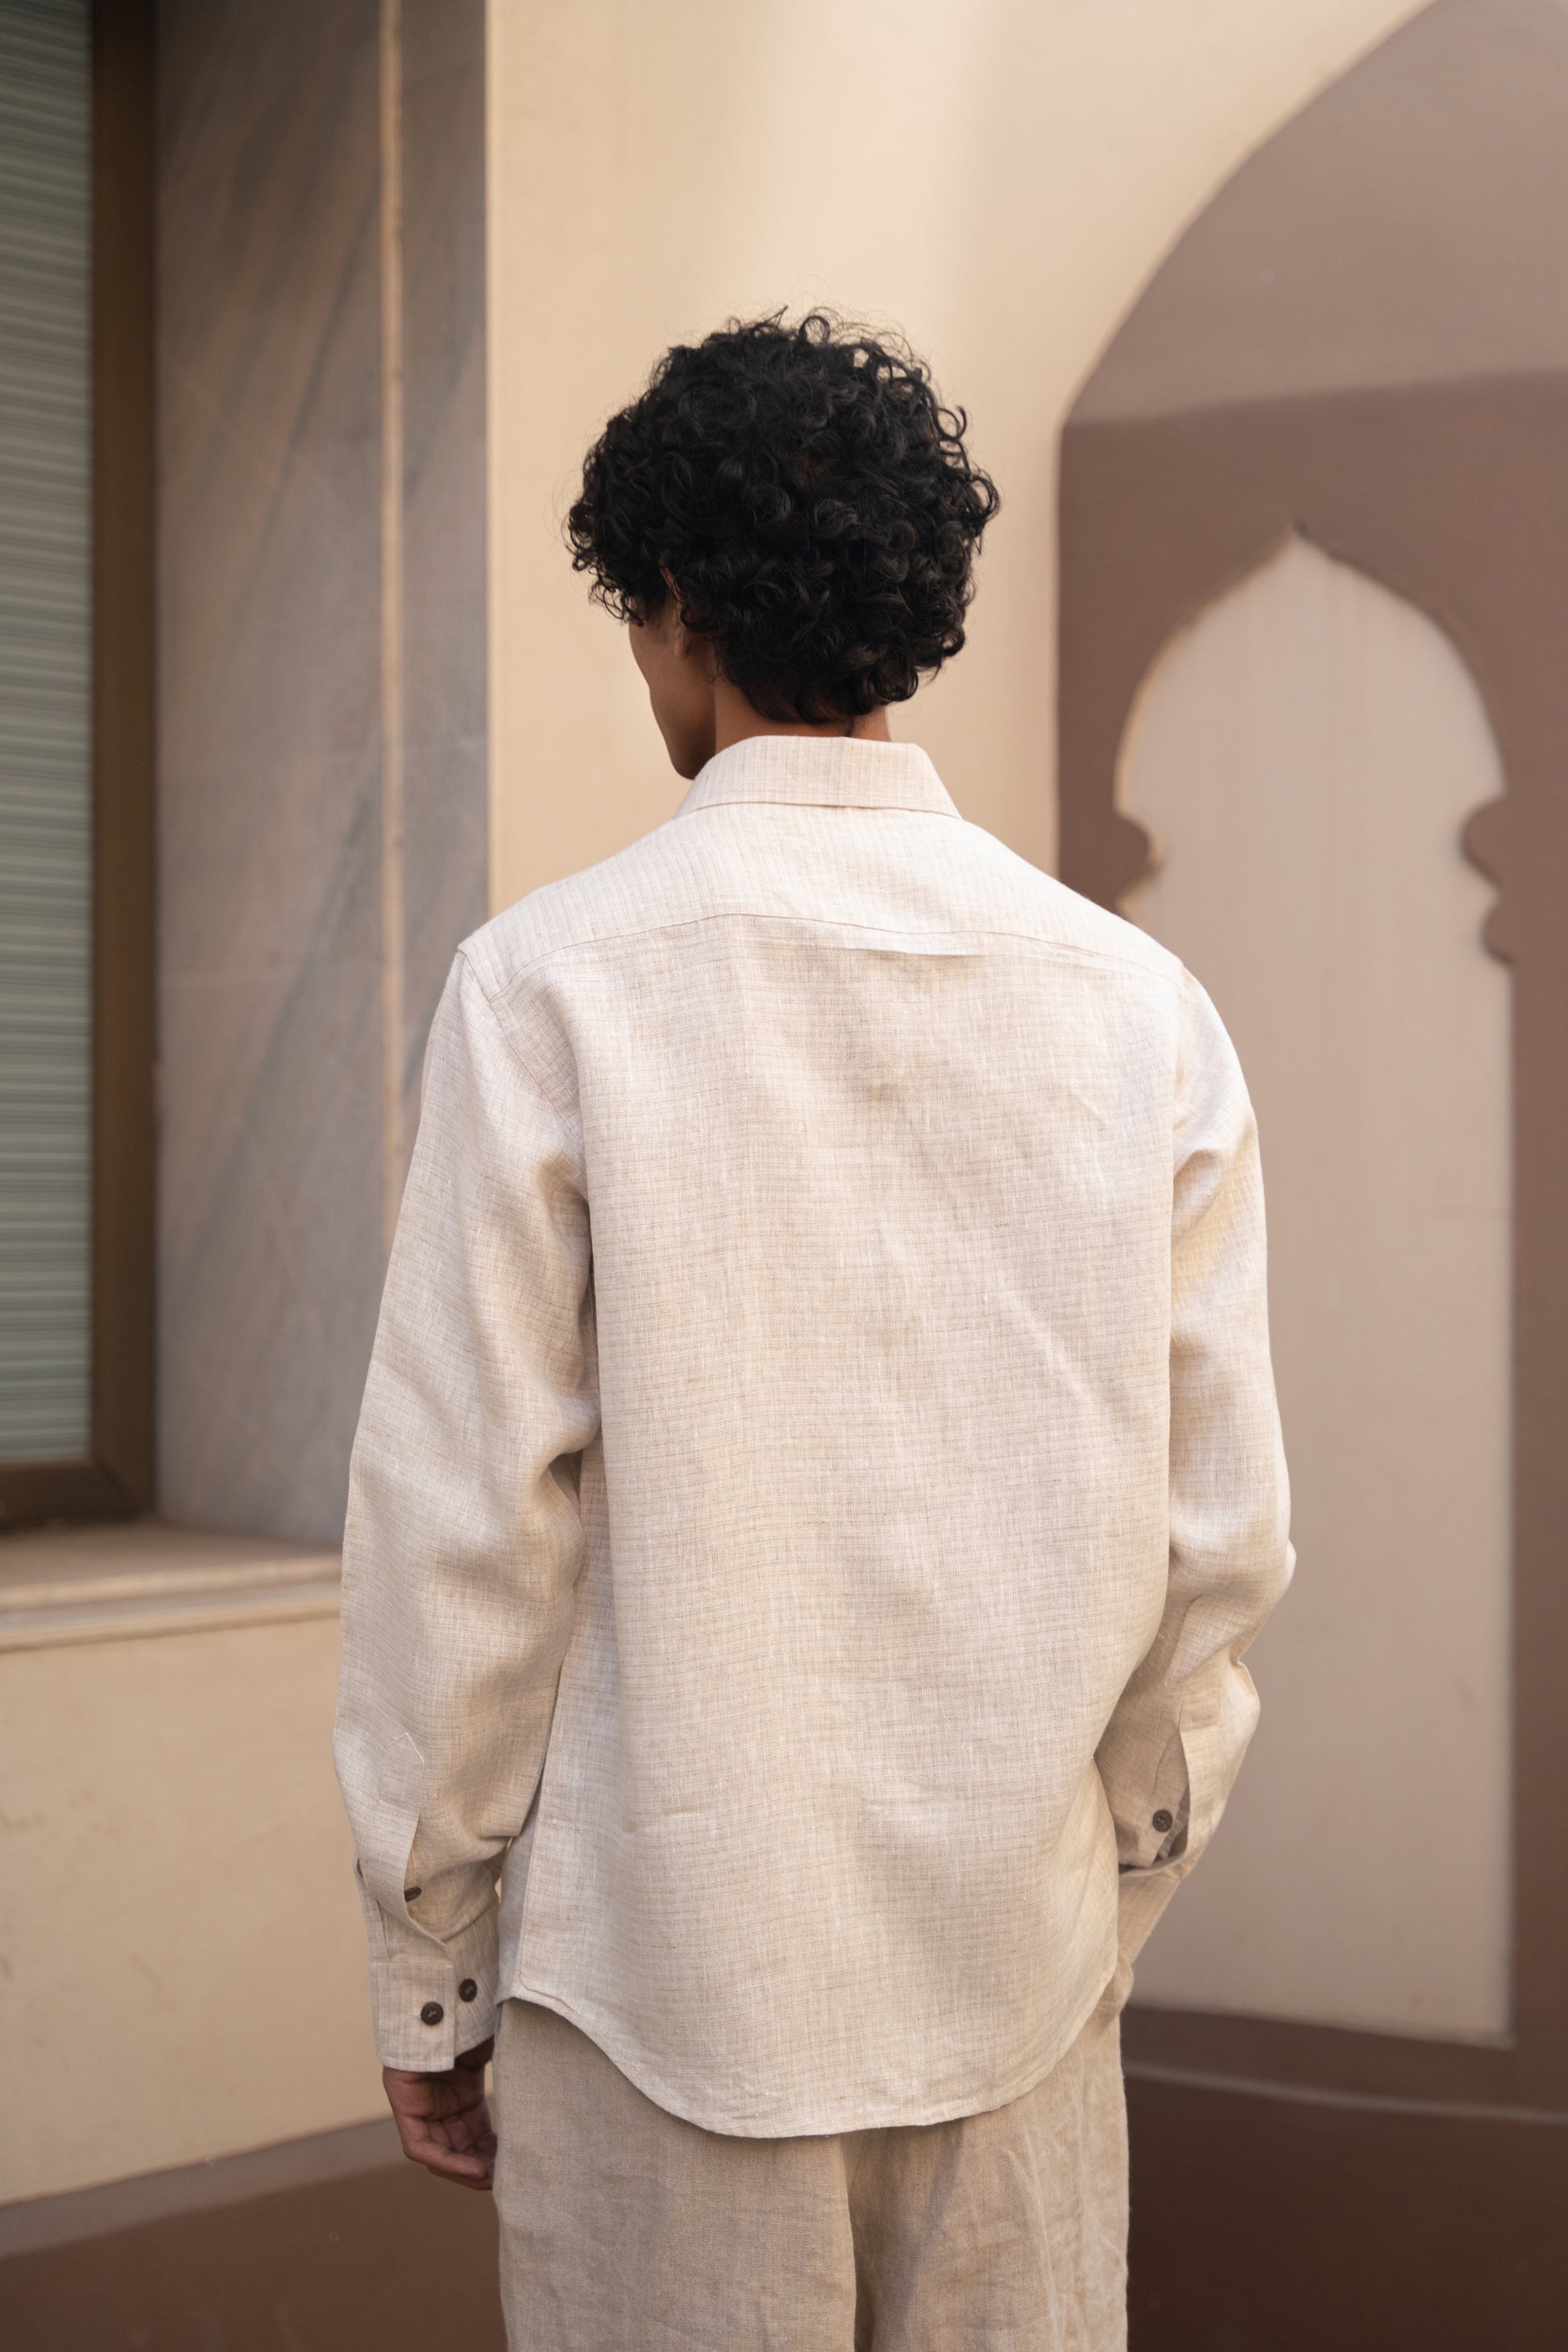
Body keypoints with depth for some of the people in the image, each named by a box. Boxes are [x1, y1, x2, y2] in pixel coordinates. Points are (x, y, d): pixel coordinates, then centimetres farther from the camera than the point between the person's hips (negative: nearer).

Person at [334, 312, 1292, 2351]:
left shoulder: (551, 987, -9)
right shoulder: (1139, 1004, 0)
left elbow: (464, 1518, -9)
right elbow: (1219, 1531, 2)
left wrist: (425, 1971, 2)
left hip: (664, 1971, -3)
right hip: (1021, 1960, 3)